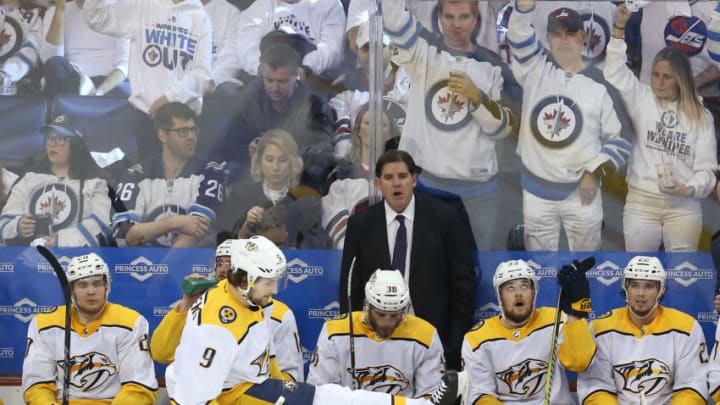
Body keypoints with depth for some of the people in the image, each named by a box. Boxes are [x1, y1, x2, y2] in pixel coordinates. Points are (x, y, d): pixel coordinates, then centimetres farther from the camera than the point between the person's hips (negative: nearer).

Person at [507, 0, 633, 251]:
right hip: (537, 190, 1)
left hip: (582, 191, -1)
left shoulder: (600, 84, -1)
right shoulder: (535, 71, 1)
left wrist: (595, 172, -9)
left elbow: (621, 138, 1)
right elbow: (519, 33, -16)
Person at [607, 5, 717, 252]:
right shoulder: (643, 101, 4)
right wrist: (619, 27, -17)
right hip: (641, 202, 0)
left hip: (684, 206, 0)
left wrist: (688, 189, -17)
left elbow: (706, 167, 2)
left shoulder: (701, 116, 3)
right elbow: (615, 72, -8)